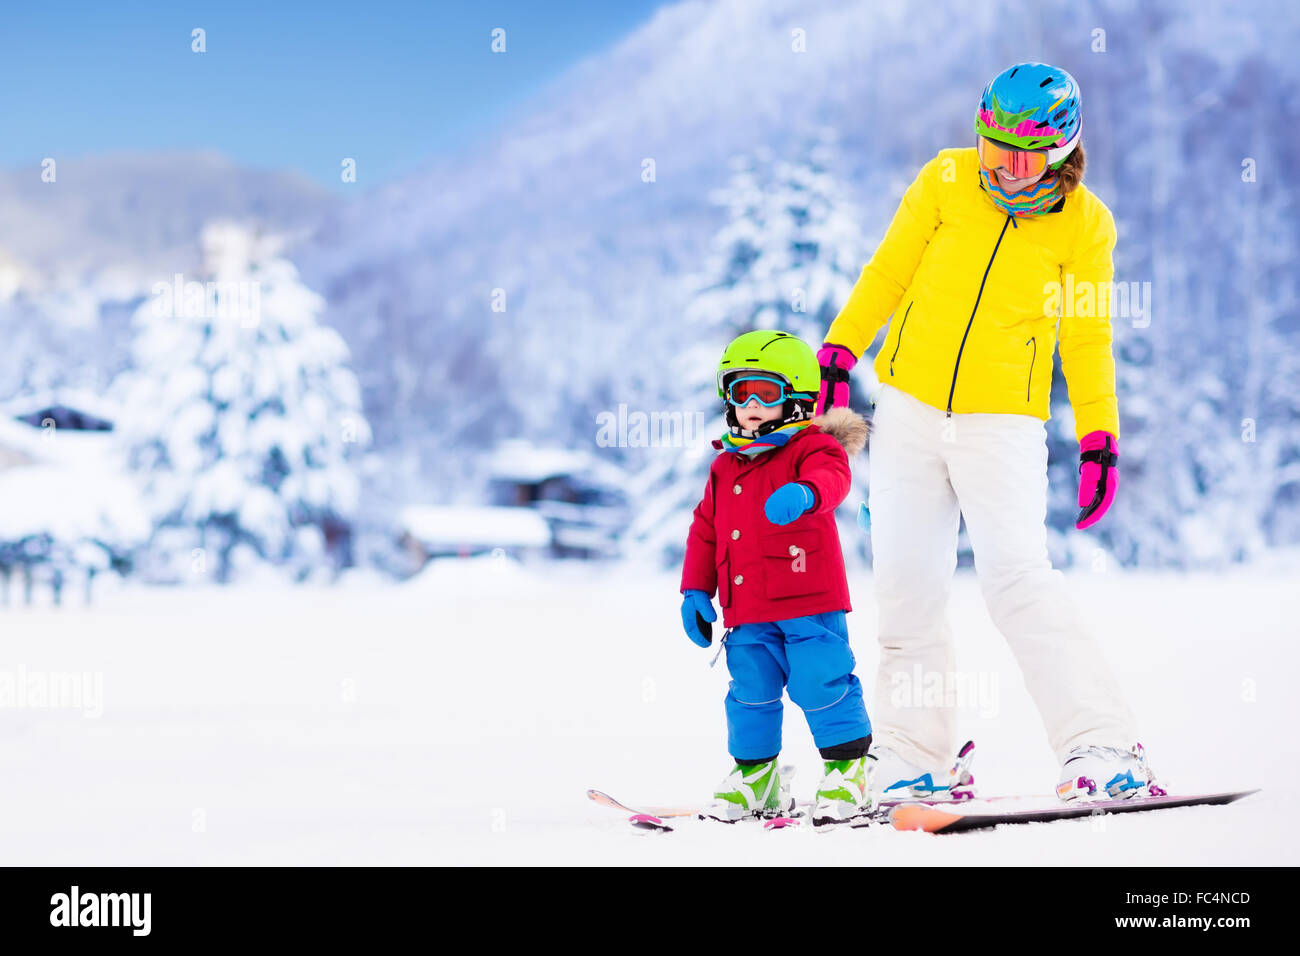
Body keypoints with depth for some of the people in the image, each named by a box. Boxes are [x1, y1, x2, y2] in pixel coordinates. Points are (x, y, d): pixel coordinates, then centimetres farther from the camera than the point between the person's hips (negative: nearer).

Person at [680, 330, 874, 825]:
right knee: (750, 694, 8)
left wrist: (802, 492, -49)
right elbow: (705, 530, 21)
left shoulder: (813, 447, -3)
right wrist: (696, 591, 14)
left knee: (822, 685, -7)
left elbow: (831, 478, -26)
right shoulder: (724, 468, 16)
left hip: (809, 602, -6)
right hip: (747, 611, 6)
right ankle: (754, 774, 23)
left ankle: (847, 770, 6)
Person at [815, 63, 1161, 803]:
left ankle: (1104, 746, -14)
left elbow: (1089, 339, 5)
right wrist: (840, 351, 6)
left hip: (1003, 421, -2)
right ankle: (912, 757, 13)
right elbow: (889, 273, 11)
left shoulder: (1084, 222, -1)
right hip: (909, 407, 3)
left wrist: (1099, 439, -1)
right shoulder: (946, 180, 1)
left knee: (1017, 574, -18)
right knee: (907, 584, 1)